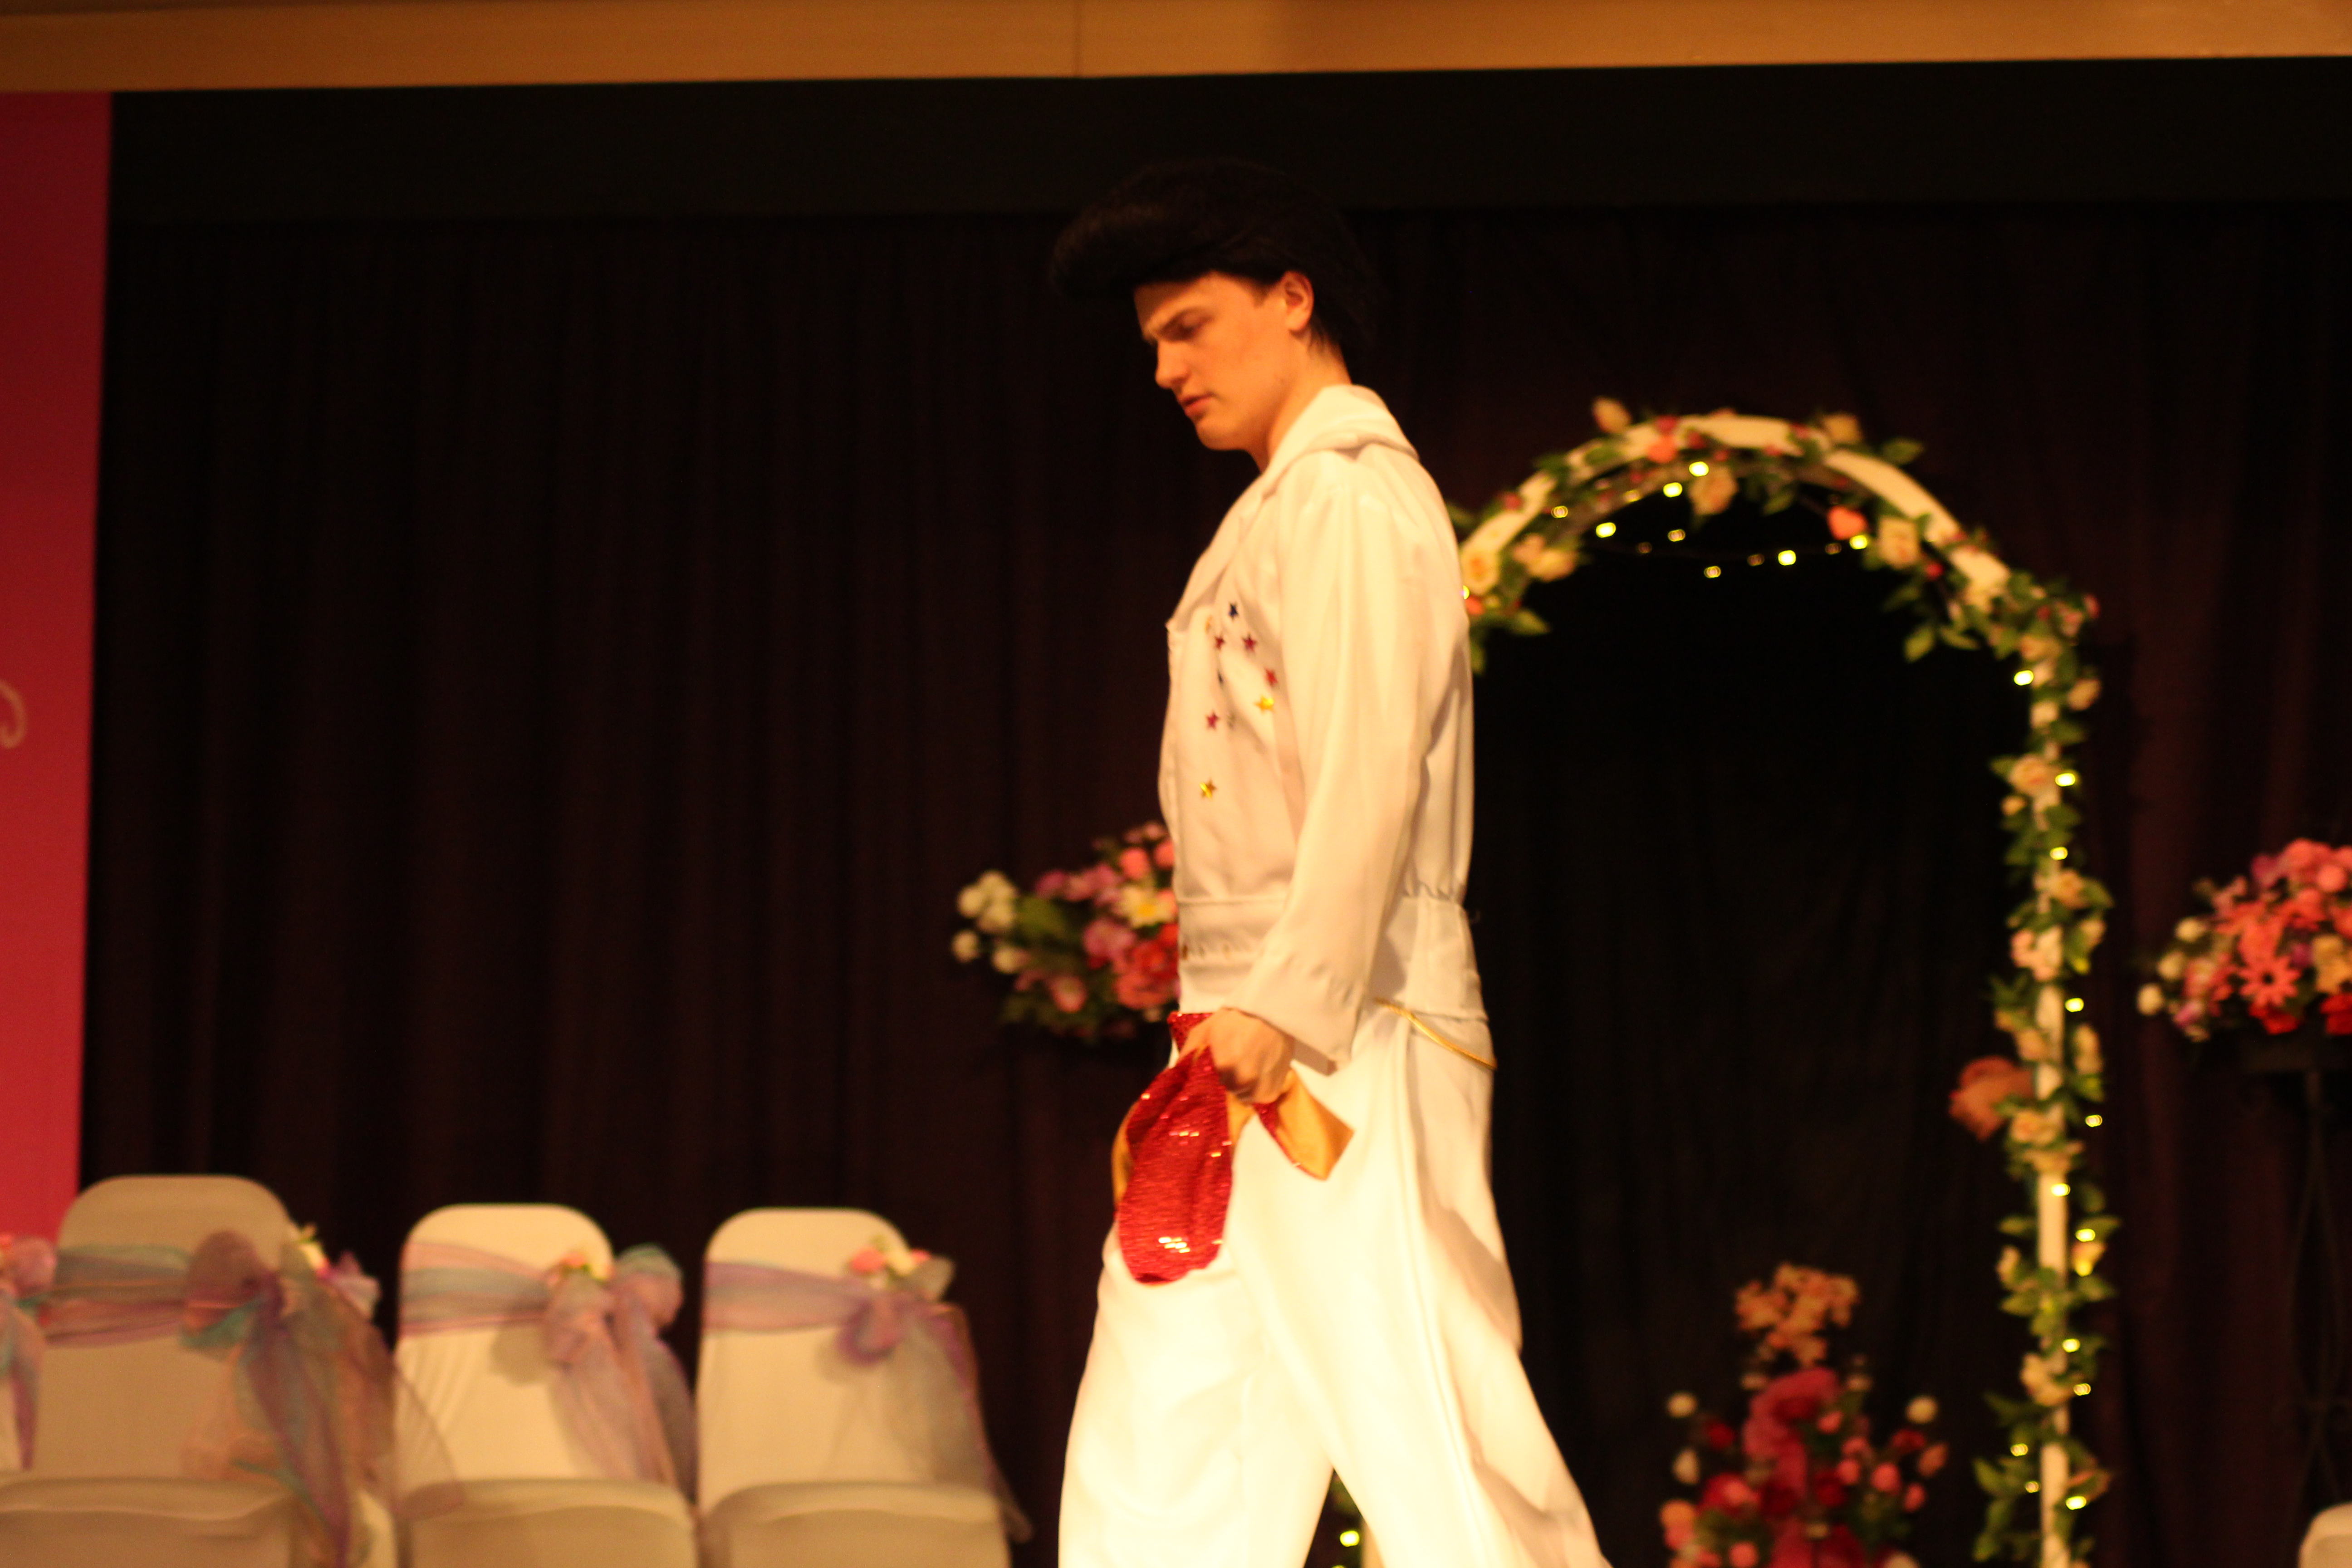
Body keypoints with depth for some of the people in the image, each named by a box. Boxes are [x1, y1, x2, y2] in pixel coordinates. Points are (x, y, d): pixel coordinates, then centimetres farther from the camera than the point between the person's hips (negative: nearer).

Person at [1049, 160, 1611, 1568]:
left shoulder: (1351, 496, -9)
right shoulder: (1282, 507, 20)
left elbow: (1370, 776, -19)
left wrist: (1287, 1006, -24)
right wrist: (1238, 1007, 13)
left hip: (1350, 1038, -10)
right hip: (1258, 1040, 10)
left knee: (1424, 1404, -9)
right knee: (1163, 1421, 9)